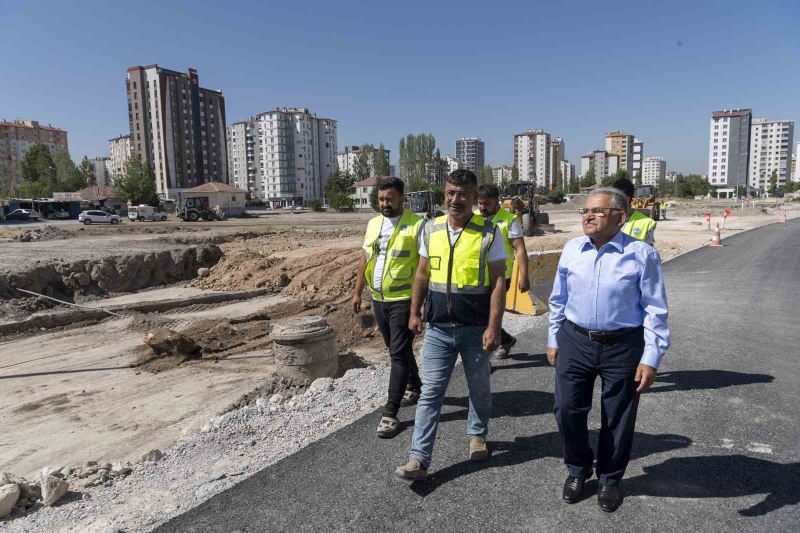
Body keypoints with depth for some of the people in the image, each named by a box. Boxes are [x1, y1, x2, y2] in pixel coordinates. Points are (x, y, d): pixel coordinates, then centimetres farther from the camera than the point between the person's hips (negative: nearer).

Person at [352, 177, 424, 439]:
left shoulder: (417, 224, -10)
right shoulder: (373, 224, 10)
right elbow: (365, 259, 16)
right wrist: (357, 292, 15)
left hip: (404, 300, -7)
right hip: (379, 300, 7)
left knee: (399, 354, -5)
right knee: (399, 349, 20)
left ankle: (390, 413, 1)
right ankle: (414, 387, 41)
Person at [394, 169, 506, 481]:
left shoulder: (488, 233, -9)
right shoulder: (431, 230, 2)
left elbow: (498, 282, -10)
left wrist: (493, 327, -15)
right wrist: (415, 312, 9)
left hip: (476, 329, -2)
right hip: (438, 328, 2)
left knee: (479, 388, 17)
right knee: (430, 393, 2)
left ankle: (477, 435, 42)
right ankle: (419, 460, 7)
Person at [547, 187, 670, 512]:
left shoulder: (641, 254, -10)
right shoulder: (571, 249, 1)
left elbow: (655, 311, -7)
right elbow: (558, 300, 10)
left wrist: (651, 359, -10)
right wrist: (553, 340, 11)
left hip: (622, 347, -3)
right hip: (574, 342, 3)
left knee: (617, 419, 12)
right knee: (567, 409, 7)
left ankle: (609, 479, 36)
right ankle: (577, 469, 34)